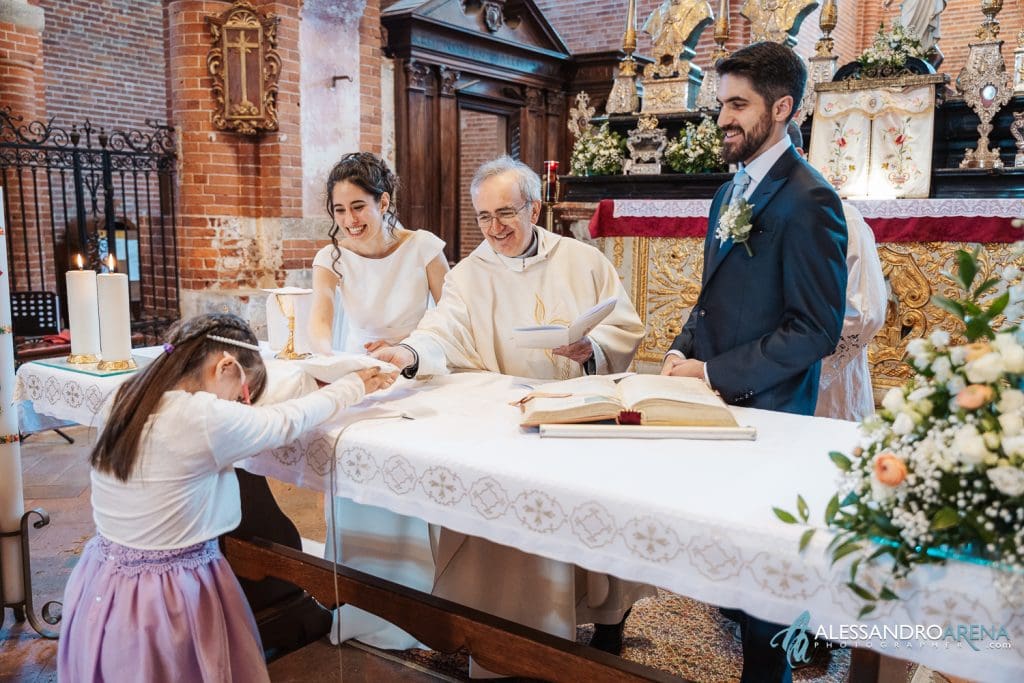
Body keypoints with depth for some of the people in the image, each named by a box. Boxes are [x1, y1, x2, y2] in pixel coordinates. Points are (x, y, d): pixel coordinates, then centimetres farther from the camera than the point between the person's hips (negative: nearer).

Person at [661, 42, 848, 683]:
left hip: (763, 407, -7)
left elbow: (817, 330, -19)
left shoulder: (808, 199, -16)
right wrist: (683, 350, 2)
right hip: (716, 396, 7)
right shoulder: (732, 191, 12)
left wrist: (714, 374, -17)